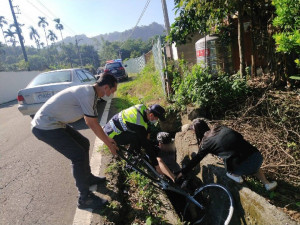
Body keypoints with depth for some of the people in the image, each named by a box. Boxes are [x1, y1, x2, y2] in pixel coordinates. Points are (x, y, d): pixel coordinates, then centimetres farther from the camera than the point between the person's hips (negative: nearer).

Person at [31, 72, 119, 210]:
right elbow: (93, 124, -17)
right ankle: (85, 199, 4)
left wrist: (107, 139, 17)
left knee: (84, 143, 16)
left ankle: (88, 178, 35)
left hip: (55, 123, 10)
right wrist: (108, 144, -5)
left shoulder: (89, 91, 7)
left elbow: (90, 121, 14)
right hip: (45, 127, -10)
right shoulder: (88, 94, -23)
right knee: (79, 155, -11)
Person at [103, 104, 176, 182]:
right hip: (111, 135, -9)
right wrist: (156, 165, -18)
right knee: (137, 137, -28)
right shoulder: (140, 125, -31)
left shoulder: (143, 107, -9)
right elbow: (146, 146, -26)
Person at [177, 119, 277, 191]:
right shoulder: (221, 127, 15)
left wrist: (182, 173, 22)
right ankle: (267, 183, 38)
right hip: (258, 156, 6)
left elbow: (195, 160, 10)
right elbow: (240, 136, 21)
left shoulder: (206, 143, 2)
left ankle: (235, 175, 26)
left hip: (245, 167, -6)